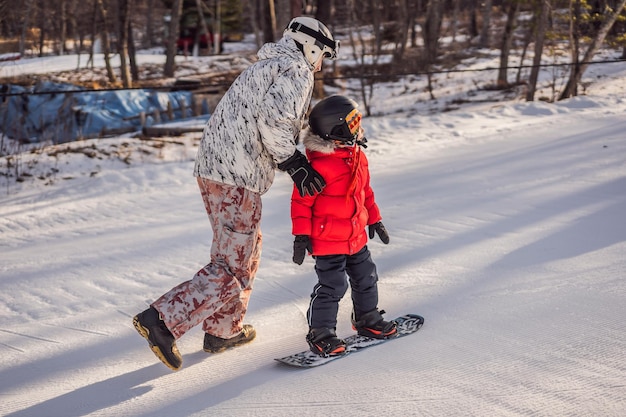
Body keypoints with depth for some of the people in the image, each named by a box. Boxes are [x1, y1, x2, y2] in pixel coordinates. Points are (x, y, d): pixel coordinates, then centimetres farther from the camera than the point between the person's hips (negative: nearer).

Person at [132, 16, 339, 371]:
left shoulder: (266, 67, 26)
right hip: (239, 178, -10)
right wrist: (296, 165, -19)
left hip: (212, 168, 10)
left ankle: (224, 330, 29)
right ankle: (164, 319, -14)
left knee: (245, 248, 23)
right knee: (233, 267, -7)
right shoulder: (296, 71, -4)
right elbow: (274, 119, -21)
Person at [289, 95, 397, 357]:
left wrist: (374, 219, 22)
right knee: (332, 286, -5)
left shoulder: (357, 156, 4)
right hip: (327, 240, -8)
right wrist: (301, 235, -16)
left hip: (356, 237, 8)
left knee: (365, 278, 19)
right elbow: (301, 201, -17)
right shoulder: (319, 164, -23)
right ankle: (320, 334, 10)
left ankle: (368, 319, 38)